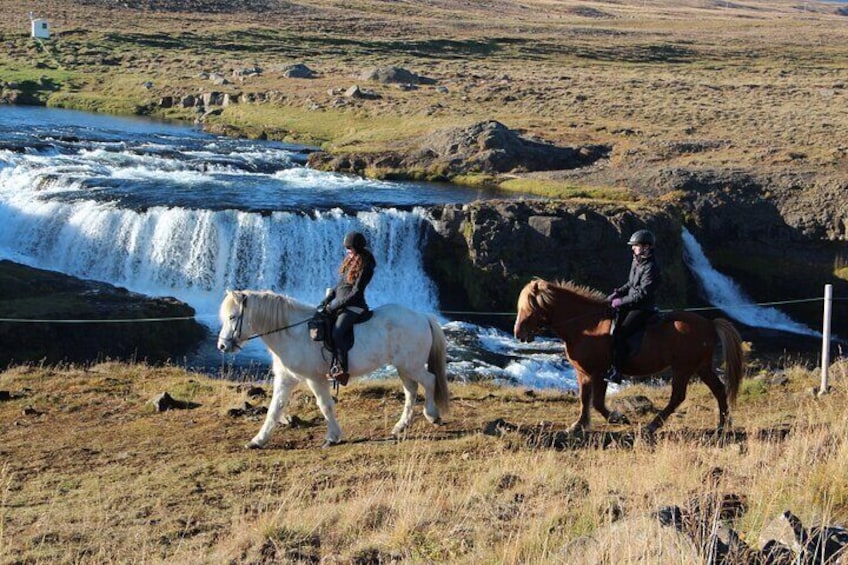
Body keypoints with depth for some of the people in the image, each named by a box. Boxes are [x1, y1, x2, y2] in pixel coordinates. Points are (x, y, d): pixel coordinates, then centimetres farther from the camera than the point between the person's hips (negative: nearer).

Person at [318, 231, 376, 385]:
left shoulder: (365, 266, -12)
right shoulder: (349, 261, 14)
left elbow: (356, 292, -16)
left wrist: (335, 306, -17)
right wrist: (326, 301, 7)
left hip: (354, 306, -10)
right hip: (339, 303, 10)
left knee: (336, 333, -29)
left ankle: (342, 370, -28)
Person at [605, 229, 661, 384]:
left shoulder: (651, 267, -18)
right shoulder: (636, 262, 12)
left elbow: (643, 294, -22)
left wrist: (622, 301, -19)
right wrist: (617, 293, 7)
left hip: (643, 308, -10)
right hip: (631, 304, 10)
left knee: (620, 333, -23)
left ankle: (615, 371, -23)